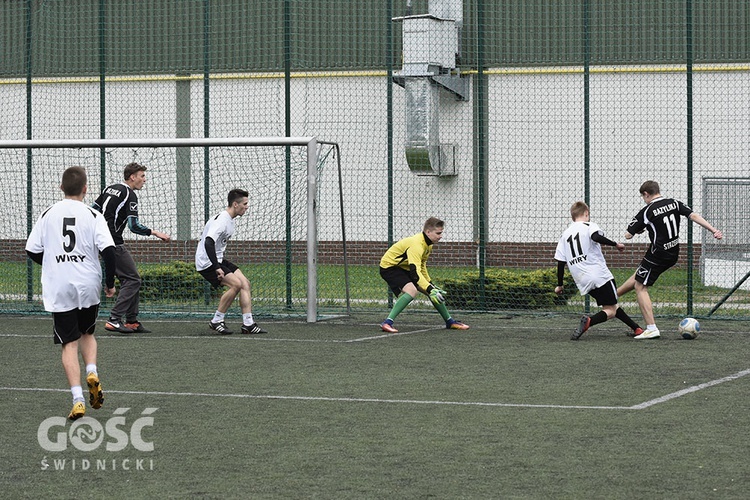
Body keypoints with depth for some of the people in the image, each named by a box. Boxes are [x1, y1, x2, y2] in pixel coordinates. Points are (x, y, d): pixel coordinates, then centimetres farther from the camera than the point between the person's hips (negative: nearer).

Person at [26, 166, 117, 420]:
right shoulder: (92, 216, -4)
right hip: (88, 287, 0)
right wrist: (110, 282, 1)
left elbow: (32, 251, 4)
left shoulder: (48, 215, 2)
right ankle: (92, 372, -2)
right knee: (87, 333, 23)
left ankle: (78, 399, -10)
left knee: (70, 343, 3)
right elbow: (108, 250, -13)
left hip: (58, 290, 0)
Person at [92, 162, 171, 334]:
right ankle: (114, 320, -12)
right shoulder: (129, 194, -12)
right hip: (114, 243, -9)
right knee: (132, 279, -6)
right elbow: (134, 226, -20)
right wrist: (154, 233, -13)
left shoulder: (110, 188, 13)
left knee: (130, 279, 14)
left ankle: (131, 321, 14)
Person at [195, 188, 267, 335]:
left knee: (245, 283, 0)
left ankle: (248, 324, 0)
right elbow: (208, 243, -34)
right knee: (236, 284, -22)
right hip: (207, 262, -10)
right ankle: (216, 321, -10)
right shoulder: (221, 221, -22)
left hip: (218, 260, 10)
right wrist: (217, 268, -36)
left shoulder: (230, 220, 11)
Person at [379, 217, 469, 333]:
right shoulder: (416, 245, -31)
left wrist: (432, 285, 13)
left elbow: (421, 266, 16)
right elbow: (415, 271, -39)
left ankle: (450, 322, 22)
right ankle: (387, 323, -35)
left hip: (404, 268, 9)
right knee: (412, 291, -33)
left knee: (433, 292, 6)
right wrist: (430, 290, -44)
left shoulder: (428, 244, 1)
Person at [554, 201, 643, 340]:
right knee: (610, 311, -4)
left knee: (612, 306, 20)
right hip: (600, 275, -6)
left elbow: (560, 262, 13)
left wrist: (559, 285, 20)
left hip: (582, 281, 6)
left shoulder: (565, 234, 17)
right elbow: (596, 237, -23)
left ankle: (637, 329, 21)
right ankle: (589, 321, -31)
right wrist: (615, 244, -14)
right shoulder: (589, 226, 2)